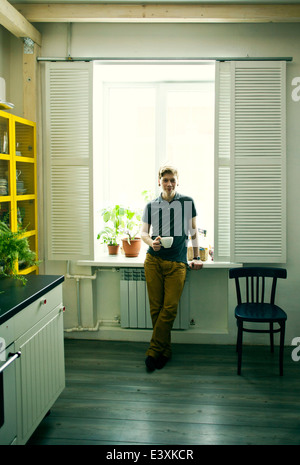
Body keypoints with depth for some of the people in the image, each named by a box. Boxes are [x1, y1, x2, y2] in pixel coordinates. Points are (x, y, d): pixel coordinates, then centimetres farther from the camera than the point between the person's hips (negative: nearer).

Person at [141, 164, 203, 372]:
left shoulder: (188, 202, 9)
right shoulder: (151, 206, 11)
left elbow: (193, 230, 16)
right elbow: (144, 232, 12)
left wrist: (196, 257, 16)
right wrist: (151, 242, -11)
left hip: (177, 262, -1)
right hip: (154, 260, 2)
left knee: (169, 308, -8)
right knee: (156, 307, 1)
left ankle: (153, 352, 0)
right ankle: (165, 351, 14)